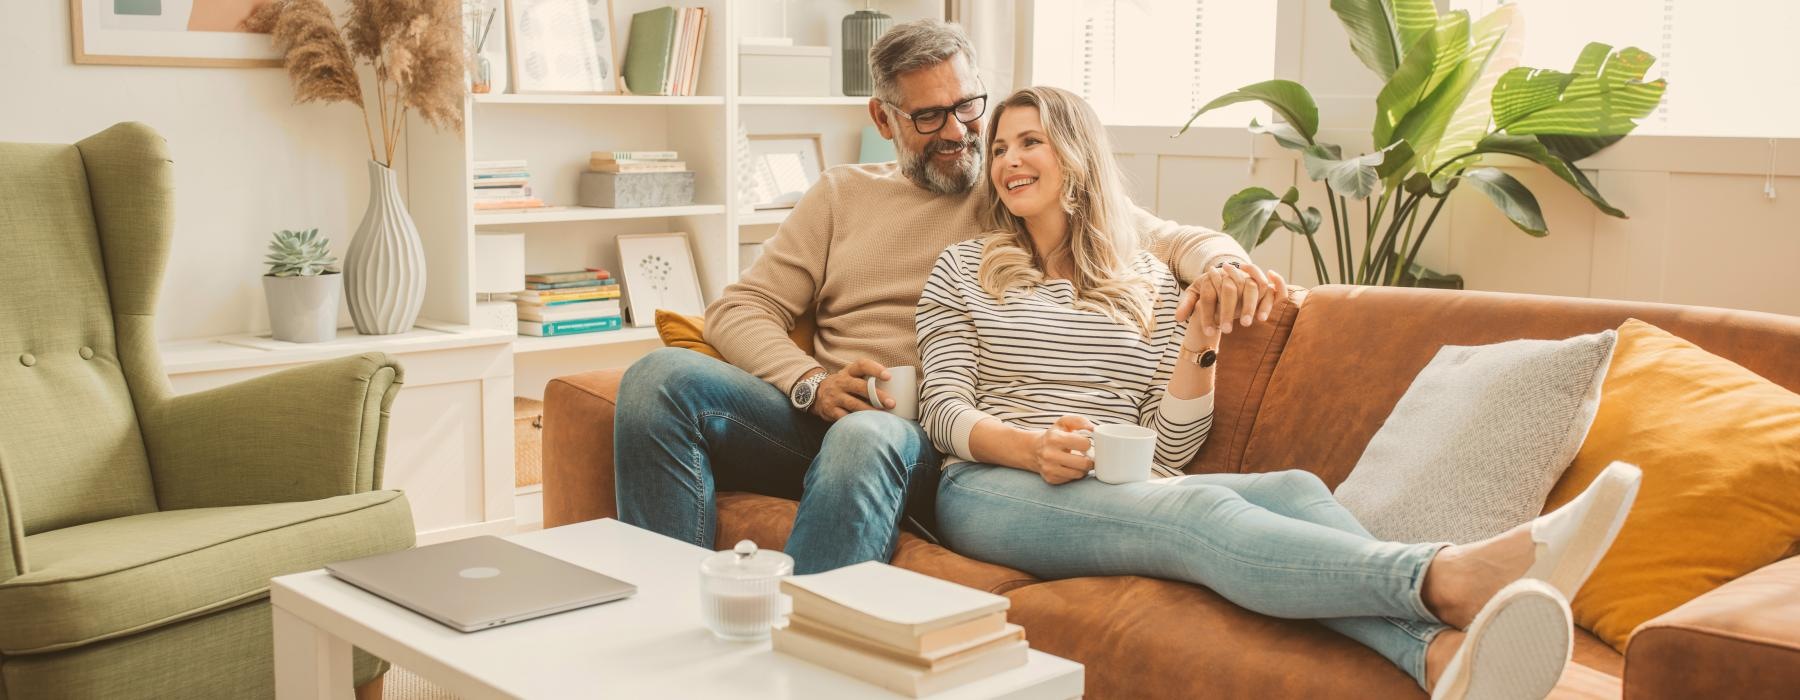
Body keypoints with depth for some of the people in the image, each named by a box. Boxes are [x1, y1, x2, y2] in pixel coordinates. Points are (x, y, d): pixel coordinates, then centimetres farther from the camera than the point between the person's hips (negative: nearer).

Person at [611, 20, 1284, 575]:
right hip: (815, 420, 4)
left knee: (866, 440, -40)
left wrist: (1220, 262, -15)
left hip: (934, 449, -3)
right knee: (661, 377, -24)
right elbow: (738, 310, 13)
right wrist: (812, 384, -7)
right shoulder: (842, 194, 20)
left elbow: (1172, 238, 11)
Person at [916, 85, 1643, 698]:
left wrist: (1199, 341, -2)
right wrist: (1031, 448, -17)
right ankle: (1452, 576, -59)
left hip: (1125, 497, 3)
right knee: (1199, 511, -35)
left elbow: (1170, 450, 11)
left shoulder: (1146, 280, 18)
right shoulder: (964, 268, 14)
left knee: (1293, 490, -29)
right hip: (993, 491, -3)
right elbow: (942, 410, 2)